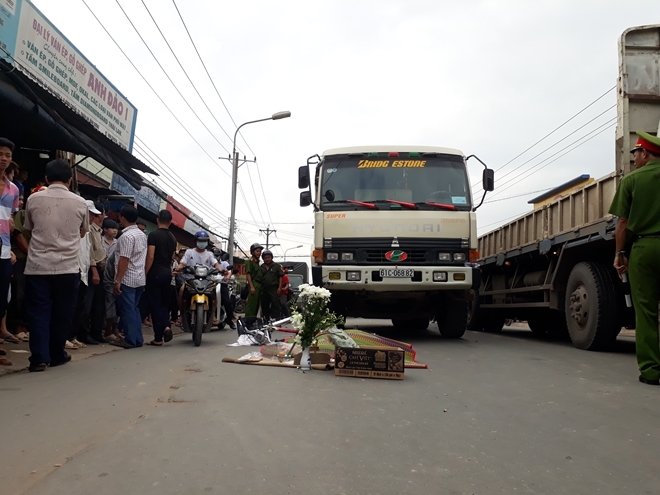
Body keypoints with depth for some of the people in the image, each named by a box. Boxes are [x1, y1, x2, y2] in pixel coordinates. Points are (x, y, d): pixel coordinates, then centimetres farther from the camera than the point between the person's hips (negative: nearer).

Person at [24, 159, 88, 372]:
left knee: (38, 312, 5)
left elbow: (29, 228, 18)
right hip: (68, 267, 0)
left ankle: (39, 357, -1)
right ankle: (57, 355, 19)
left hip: (38, 266, 0)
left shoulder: (34, 199, 2)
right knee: (62, 313, 10)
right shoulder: (80, 202, 1)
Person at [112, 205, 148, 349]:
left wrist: (117, 280, -17)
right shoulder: (142, 235, 12)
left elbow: (124, 260, -19)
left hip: (127, 279, -8)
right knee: (134, 309, 15)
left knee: (127, 310, -1)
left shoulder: (126, 236, -15)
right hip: (140, 278, 8)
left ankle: (130, 340, 3)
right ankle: (138, 339, 17)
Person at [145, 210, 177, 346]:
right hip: (168, 274, 6)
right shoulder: (172, 238, 10)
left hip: (155, 273, -6)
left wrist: (145, 273, -9)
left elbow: (150, 257, -16)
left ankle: (158, 338, 3)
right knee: (164, 303, 17)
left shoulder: (153, 235, -10)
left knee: (155, 304, 0)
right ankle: (166, 326, -6)